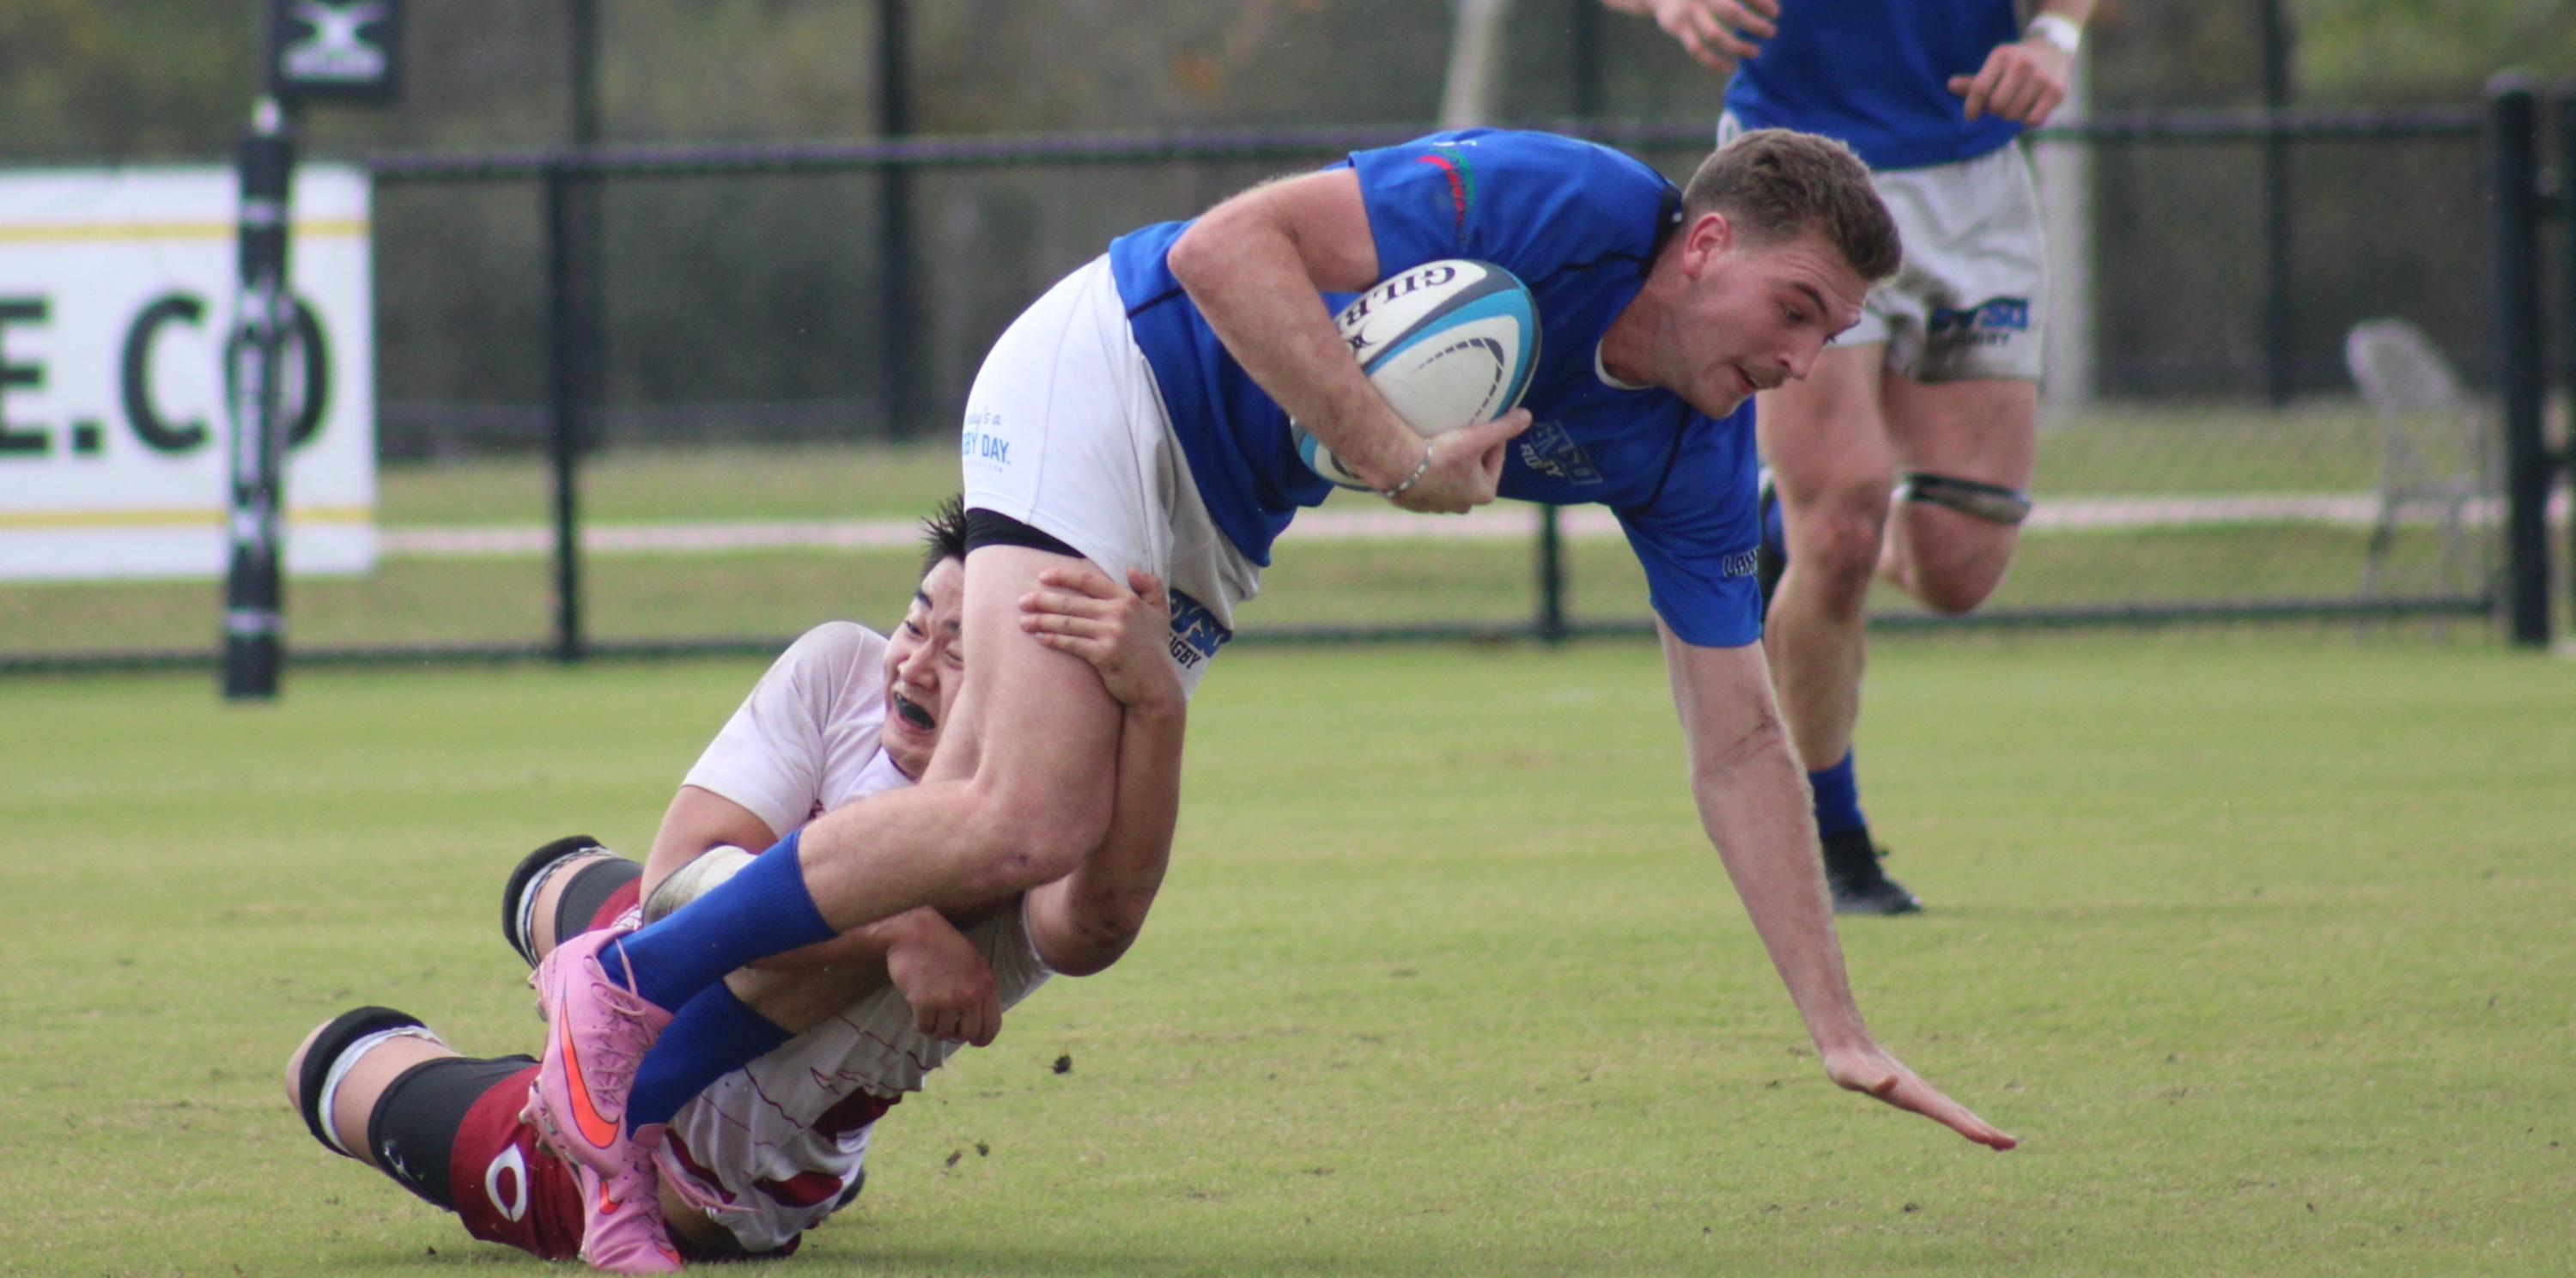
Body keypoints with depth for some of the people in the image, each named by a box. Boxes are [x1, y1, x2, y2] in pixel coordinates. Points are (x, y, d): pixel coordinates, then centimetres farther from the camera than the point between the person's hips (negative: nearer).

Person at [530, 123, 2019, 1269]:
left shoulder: (1697, 458, -4)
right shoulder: (1567, 206, -26)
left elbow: (1741, 747, 1)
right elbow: (1229, 250, -30)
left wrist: (1844, 1034, -3)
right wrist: (1399, 458, -33)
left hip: (1215, 521, 7)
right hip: (1111, 378, -7)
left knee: (998, 825, -5)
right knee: (1031, 821, -23)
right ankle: (626, 983, -9)